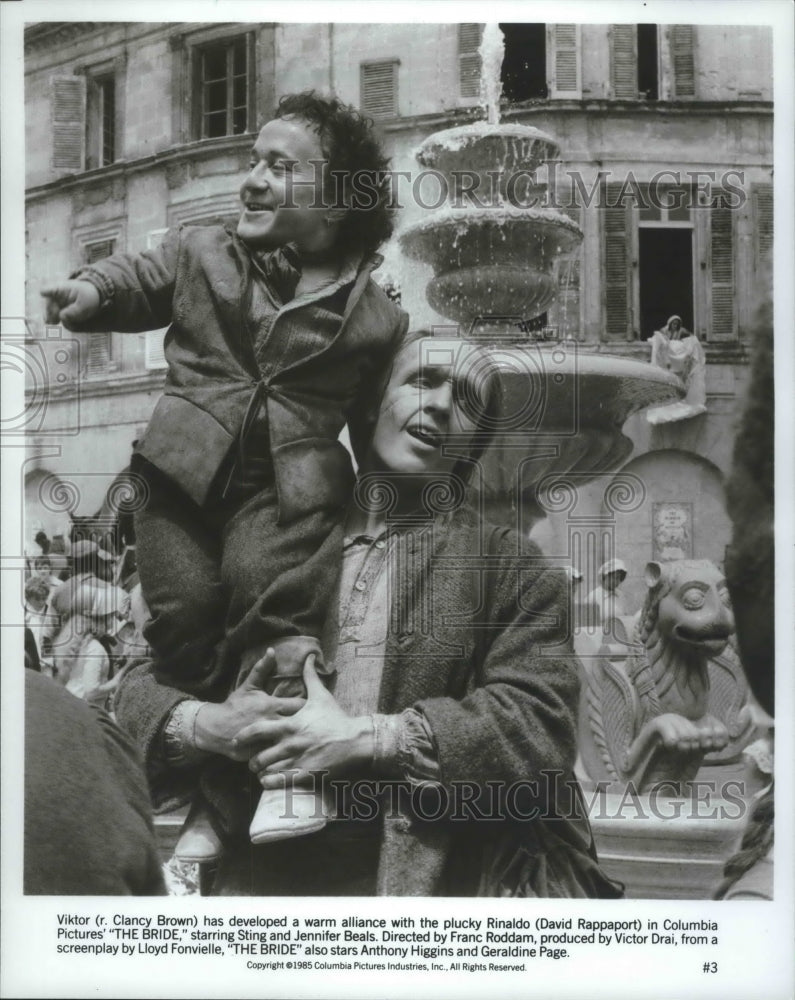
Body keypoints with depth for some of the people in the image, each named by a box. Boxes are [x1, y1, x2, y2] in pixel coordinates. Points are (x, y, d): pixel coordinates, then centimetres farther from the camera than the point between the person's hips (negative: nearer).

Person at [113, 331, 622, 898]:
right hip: (257, 869, 2)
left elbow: (540, 720, -6)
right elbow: (143, 686, 16)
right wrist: (206, 724, -7)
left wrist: (366, 738, -13)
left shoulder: (510, 568, 7)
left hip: (419, 872, -2)